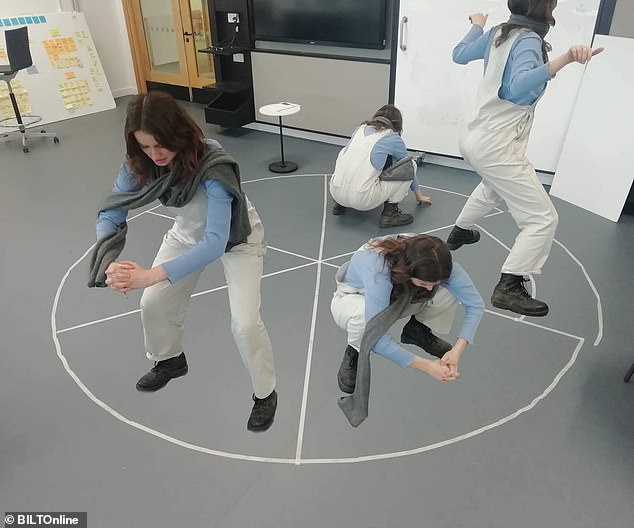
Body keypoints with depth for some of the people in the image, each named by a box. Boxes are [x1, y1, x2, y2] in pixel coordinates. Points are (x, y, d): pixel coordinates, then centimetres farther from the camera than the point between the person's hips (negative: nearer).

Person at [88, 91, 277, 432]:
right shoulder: (139, 163, -21)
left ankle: (265, 394, 13)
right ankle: (169, 360, 37)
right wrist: (107, 257, -38)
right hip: (189, 232, 6)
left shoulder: (213, 167, -39)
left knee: (244, 322, -15)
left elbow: (216, 242, -46)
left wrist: (150, 275, -54)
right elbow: (112, 211, -17)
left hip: (236, 238, -5)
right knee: (153, 304, 4)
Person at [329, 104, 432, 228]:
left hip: (335, 193, 6)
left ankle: (340, 203, 24)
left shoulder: (361, 129, 20)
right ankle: (389, 213, 8)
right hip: (363, 200, -5)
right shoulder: (394, 139, 7)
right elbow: (408, 169, 24)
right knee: (410, 165, 10)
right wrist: (419, 195, 43)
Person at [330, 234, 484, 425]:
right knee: (362, 316, -41)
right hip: (353, 297, -4)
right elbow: (377, 338, -42)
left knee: (450, 292, -22)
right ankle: (354, 353, -7)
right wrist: (426, 366, -38)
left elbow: (475, 304, -21)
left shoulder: (435, 262, -29)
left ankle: (417, 331, 8)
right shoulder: (378, 270, -43)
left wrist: (457, 350, -33)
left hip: (397, 294, 4)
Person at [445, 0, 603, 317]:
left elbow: (459, 55, 21)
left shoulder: (498, 33, 5)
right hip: (497, 149, -9)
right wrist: (564, 60, -44)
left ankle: (459, 233, 53)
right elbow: (519, 86, -34)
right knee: (543, 219, -4)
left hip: (474, 139, 9)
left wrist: (477, 26, 37)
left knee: (494, 186, 40)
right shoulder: (528, 41, -16)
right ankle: (508, 288, -6)